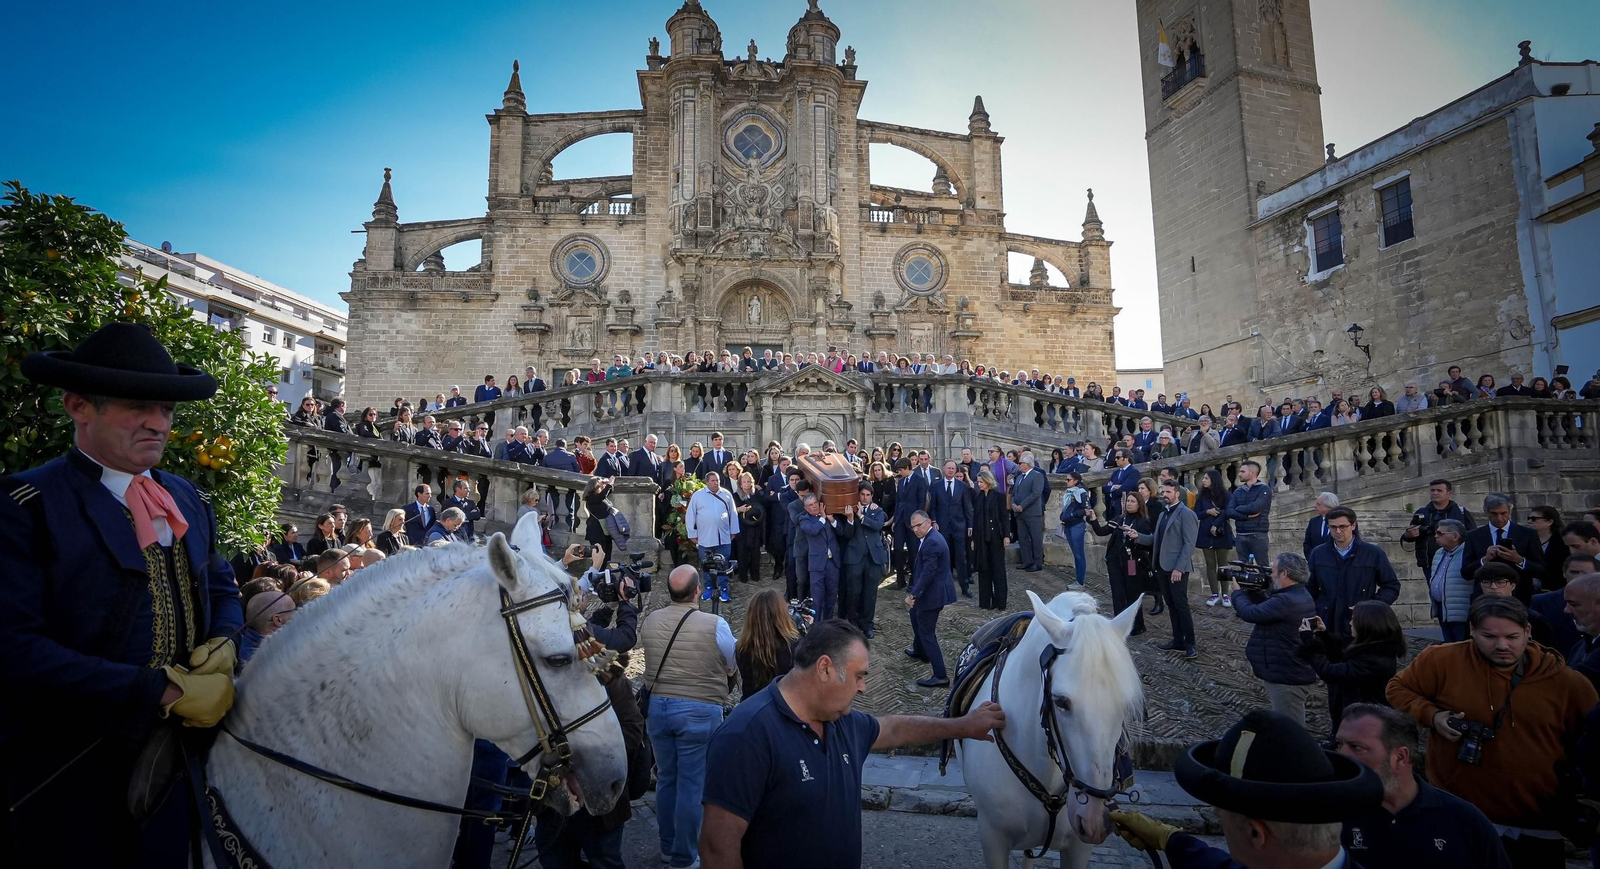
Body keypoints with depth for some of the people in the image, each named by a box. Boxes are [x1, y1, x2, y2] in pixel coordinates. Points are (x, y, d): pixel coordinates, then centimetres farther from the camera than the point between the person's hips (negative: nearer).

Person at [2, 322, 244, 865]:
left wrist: (224, 643, -7)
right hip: (71, 779, -5)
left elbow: (221, 588, 16)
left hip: (187, 753, 6)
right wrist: (166, 692, -26)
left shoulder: (186, 499, 8)